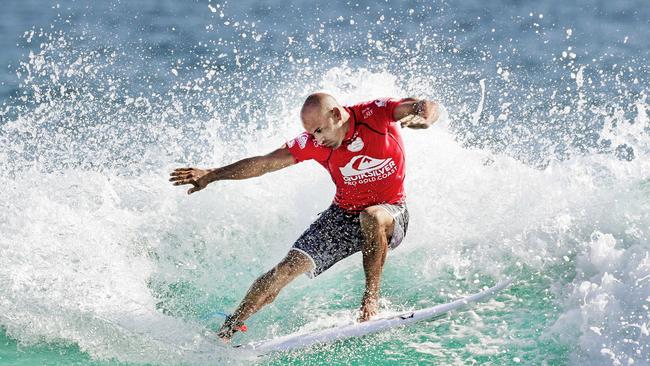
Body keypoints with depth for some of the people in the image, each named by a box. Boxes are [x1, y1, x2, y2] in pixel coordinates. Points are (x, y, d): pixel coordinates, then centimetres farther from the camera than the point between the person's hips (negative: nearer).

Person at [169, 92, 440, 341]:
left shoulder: (377, 112, -18)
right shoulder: (314, 142, -11)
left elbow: (429, 107, -27)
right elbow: (265, 163, -5)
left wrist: (422, 116, -52)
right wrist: (212, 175, -8)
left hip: (391, 214, -3)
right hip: (343, 216, 3)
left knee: (372, 217, -40)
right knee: (290, 267, -11)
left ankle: (371, 298, -24)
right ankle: (227, 330, 2)